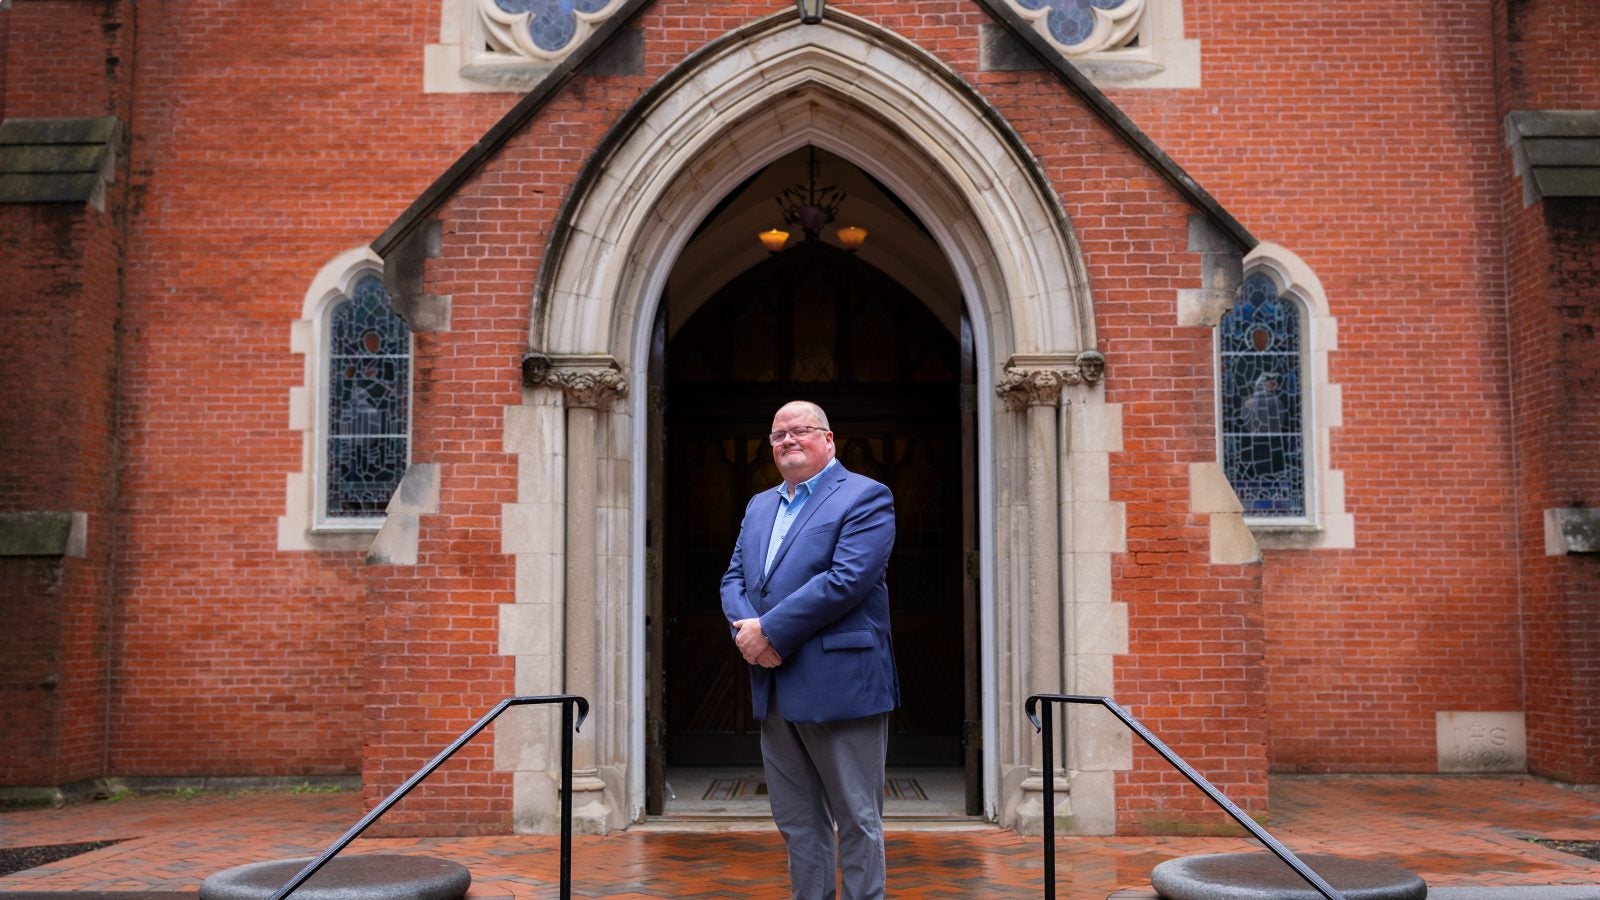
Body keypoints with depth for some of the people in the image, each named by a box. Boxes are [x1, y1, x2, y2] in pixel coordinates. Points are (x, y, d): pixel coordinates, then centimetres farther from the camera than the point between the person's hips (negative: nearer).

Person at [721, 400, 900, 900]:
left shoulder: (864, 497, -5)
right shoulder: (759, 505, 18)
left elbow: (847, 579, -18)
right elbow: (734, 578, 13)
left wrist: (769, 631, -17)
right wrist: (746, 630, -9)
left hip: (840, 686, -7)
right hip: (774, 690, 7)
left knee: (857, 820, 2)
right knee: (796, 821, 14)